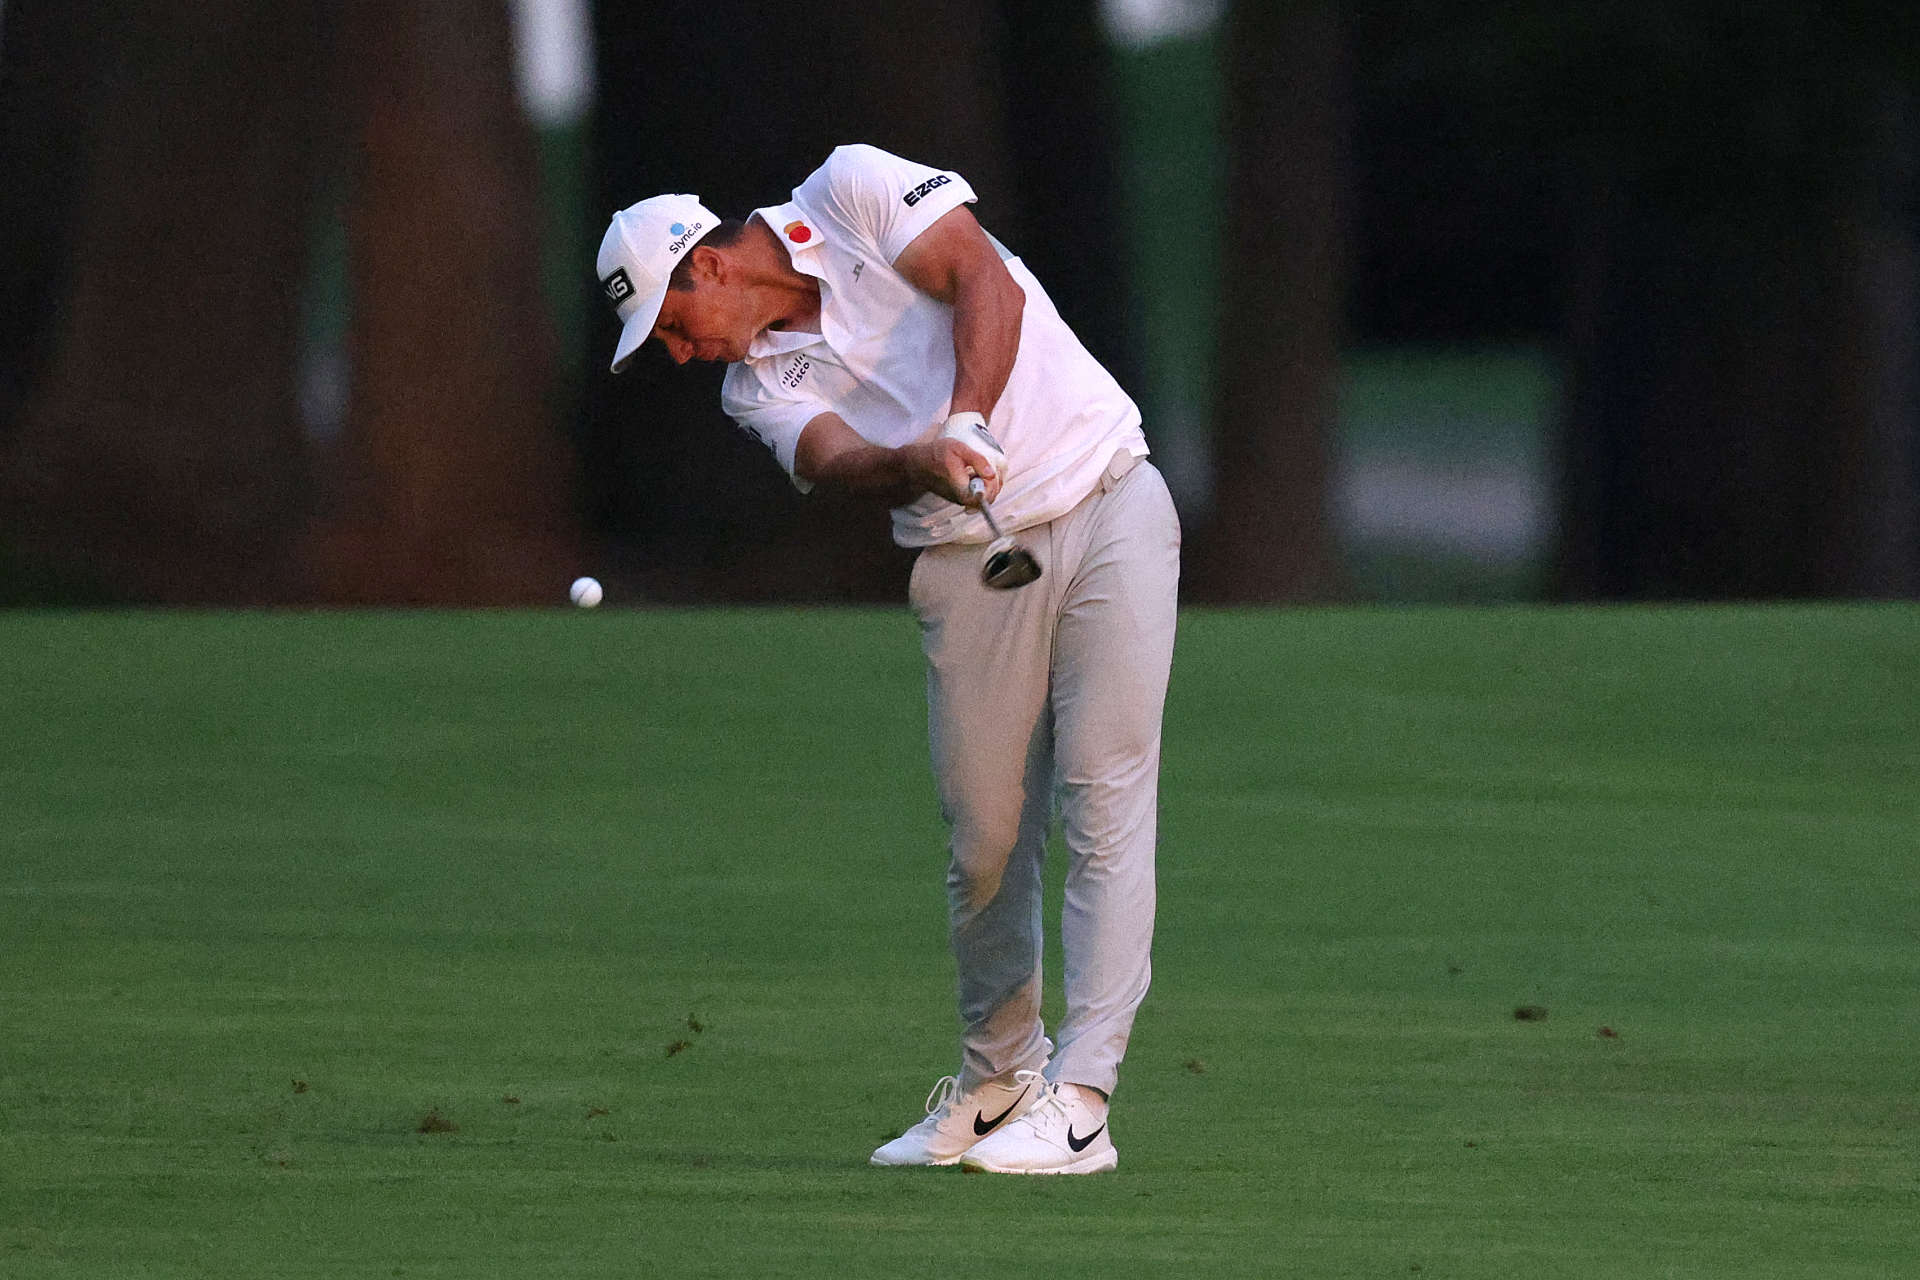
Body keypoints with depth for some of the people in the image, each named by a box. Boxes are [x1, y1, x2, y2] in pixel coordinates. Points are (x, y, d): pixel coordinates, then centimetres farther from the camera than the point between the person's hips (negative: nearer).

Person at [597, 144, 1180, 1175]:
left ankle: (1077, 1101, -14)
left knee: (1104, 800, -11)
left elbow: (988, 286, -16)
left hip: (1106, 510, -4)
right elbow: (840, 461, -15)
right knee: (985, 836, 1)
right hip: (969, 558, 4)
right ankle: (995, 1079, 20)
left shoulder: (853, 194, -3)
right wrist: (924, 461, -37)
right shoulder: (757, 384, 5)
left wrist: (968, 424, -30)